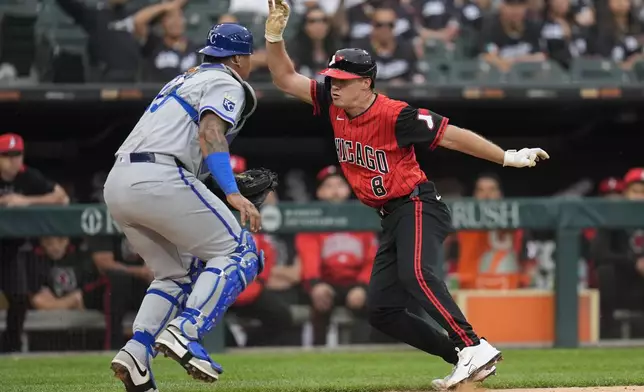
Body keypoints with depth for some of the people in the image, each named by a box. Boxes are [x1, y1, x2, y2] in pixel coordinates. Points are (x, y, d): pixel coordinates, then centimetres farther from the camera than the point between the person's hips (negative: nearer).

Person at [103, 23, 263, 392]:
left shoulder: (186, 79, 31)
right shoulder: (226, 84, 3)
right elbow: (210, 133, -15)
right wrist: (232, 193, -26)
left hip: (117, 182, 9)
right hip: (160, 179, -9)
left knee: (177, 274, 19)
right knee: (239, 253, -4)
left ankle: (136, 352, -1)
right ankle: (184, 333, -23)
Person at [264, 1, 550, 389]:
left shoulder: (395, 115, -17)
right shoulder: (334, 105, 4)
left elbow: (453, 136, -15)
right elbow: (285, 79, 10)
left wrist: (509, 158, -19)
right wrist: (275, 36, -6)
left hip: (418, 206, -9)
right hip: (391, 218, 9)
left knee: (414, 274, -36)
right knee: (382, 310, 2)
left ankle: (477, 349, -41)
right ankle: (463, 360, 3)